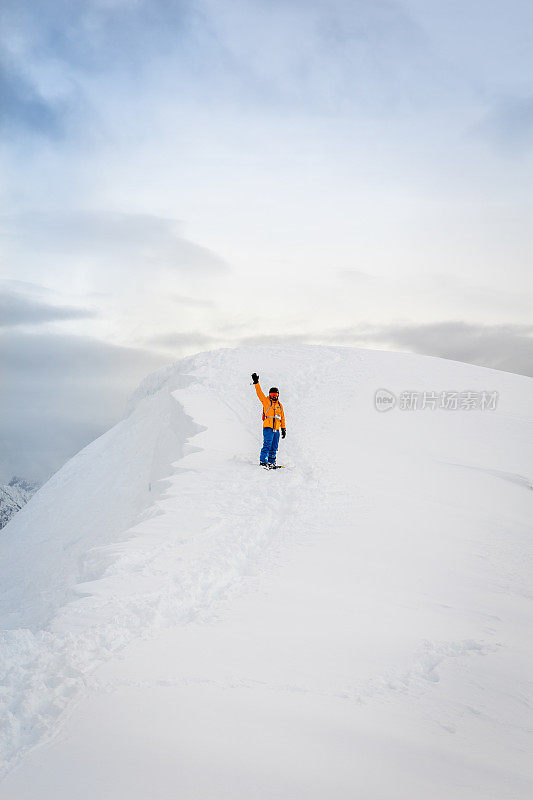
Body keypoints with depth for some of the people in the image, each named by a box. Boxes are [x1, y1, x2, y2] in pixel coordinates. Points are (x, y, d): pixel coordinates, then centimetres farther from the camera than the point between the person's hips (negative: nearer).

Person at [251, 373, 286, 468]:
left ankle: (271, 462, 13)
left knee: (274, 447, 7)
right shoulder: (266, 401, 5)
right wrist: (256, 383, -14)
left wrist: (283, 428, 15)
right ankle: (263, 461, -12)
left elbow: (282, 417, 20)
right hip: (268, 427, -5)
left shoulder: (279, 405, 17)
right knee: (267, 445, -14)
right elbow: (259, 393, -4)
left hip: (276, 429, 5)